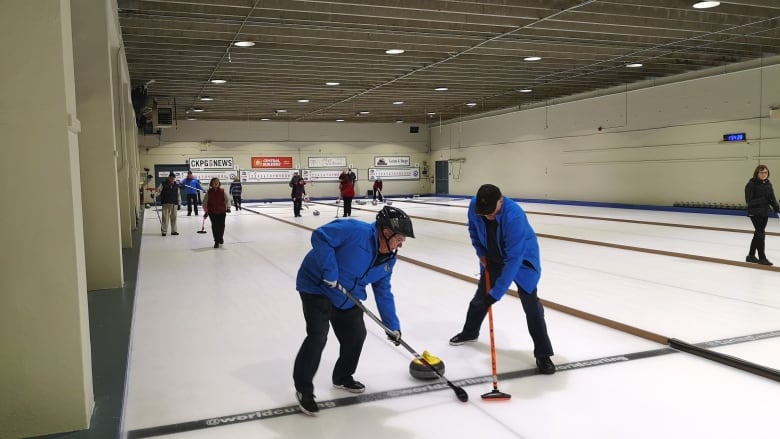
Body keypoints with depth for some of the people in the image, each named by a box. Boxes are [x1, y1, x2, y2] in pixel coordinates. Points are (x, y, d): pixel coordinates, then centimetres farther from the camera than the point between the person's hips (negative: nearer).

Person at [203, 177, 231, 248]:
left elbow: (227, 200, -3)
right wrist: (206, 211, -3)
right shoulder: (209, 192, -3)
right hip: (212, 212, 0)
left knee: (221, 225, 8)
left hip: (222, 212, 1)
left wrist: (228, 207, -19)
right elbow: (204, 202, 2)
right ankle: (216, 241, 8)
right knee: (214, 226, -2)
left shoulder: (222, 191, -4)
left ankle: (221, 237, 36)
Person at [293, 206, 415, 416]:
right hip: (317, 287, -8)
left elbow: (383, 292, 6)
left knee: (356, 335, 8)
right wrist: (330, 271, -32)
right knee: (318, 336, -16)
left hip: (347, 298, 8)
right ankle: (304, 388, 2)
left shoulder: (389, 259, -2)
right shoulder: (356, 230, -28)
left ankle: (343, 377, 33)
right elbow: (320, 236, -31)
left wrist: (392, 325, 3)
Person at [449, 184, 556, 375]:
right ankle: (469, 332, 41)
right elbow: (473, 228, 4)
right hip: (493, 257, 5)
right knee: (481, 296, 16)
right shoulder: (474, 205, -22)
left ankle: (543, 355, 2)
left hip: (523, 257, -5)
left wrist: (497, 292, -38)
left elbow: (514, 259, -39)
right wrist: (481, 252, -2)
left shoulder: (514, 215, -40)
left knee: (531, 306, -10)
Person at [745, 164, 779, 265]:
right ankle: (762, 258, 2)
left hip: (765, 213, 7)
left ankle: (751, 256, 25)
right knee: (761, 234, -8)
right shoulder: (751, 184, -13)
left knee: (758, 234, 13)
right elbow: (749, 201, -16)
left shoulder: (768, 184, 6)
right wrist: (763, 200, -23)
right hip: (755, 213, -7)